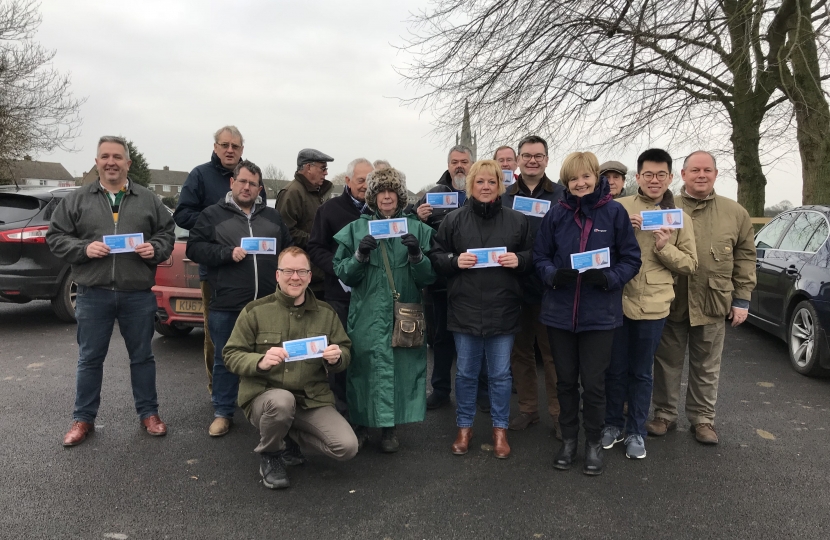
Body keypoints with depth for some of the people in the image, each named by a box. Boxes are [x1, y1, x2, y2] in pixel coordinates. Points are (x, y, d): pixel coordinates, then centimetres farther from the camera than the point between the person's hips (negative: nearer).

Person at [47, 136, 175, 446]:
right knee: (90, 359, 10)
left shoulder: (148, 200, 7)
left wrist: (155, 249, -12)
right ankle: (83, 419, 24)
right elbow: (55, 237, 4)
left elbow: (167, 234, 8)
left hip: (138, 295, 0)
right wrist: (84, 248, -13)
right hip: (93, 294, 0)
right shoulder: (77, 200, 6)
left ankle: (148, 413, 24)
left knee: (142, 356, 11)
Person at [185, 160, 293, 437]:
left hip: (268, 305, 2)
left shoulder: (273, 217, 14)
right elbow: (194, 248, -2)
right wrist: (227, 253, -15)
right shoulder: (212, 214, 6)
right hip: (226, 305, -2)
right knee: (225, 360, 9)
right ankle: (223, 412, 23)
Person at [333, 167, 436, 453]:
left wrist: (417, 255, -15)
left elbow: (428, 277, 4)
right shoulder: (356, 228, 7)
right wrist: (360, 256, -13)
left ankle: (390, 427, 19)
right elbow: (342, 273, 4)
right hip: (366, 314, 0)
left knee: (401, 367, 2)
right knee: (364, 366, 1)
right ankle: (360, 424, 19)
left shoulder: (417, 229, 6)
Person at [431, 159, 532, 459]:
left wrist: (518, 260, -12)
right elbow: (436, 257, 4)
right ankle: (464, 427, 29)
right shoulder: (453, 220, 1)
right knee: (466, 372, 11)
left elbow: (534, 256, 8)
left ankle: (500, 429, 27)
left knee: (500, 374, 10)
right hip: (465, 308, 0)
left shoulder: (517, 220, 3)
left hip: (503, 309, 0)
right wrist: (455, 261, -14)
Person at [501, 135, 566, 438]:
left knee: (553, 353, 6)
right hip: (515, 286, 3)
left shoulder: (562, 196, 0)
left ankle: (558, 414, 19)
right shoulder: (505, 197, 7)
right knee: (520, 351, 12)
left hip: (549, 286, -3)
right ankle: (527, 409, 27)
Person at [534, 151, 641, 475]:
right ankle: (568, 438, 31)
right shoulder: (556, 214, 1)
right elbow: (540, 255, 5)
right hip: (559, 311, 2)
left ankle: (594, 442, 27)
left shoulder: (615, 212, -4)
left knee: (593, 382, 6)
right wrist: (553, 275, -15)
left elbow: (631, 259, -1)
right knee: (565, 379, 13)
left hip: (599, 313, -2)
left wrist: (609, 278, -19)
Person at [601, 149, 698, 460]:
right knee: (615, 369, 11)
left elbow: (690, 265, 5)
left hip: (653, 306, 1)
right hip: (617, 300, 0)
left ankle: (636, 432, 26)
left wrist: (664, 248, -12)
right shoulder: (618, 208, 0)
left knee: (641, 373, 12)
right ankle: (613, 424, 30)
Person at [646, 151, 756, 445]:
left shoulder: (735, 212, 5)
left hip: (713, 303, 1)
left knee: (707, 367, 12)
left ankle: (703, 418, 27)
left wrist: (742, 299, 2)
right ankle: (664, 415, 25)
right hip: (670, 302, -1)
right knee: (667, 363, 10)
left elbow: (745, 256, 5)